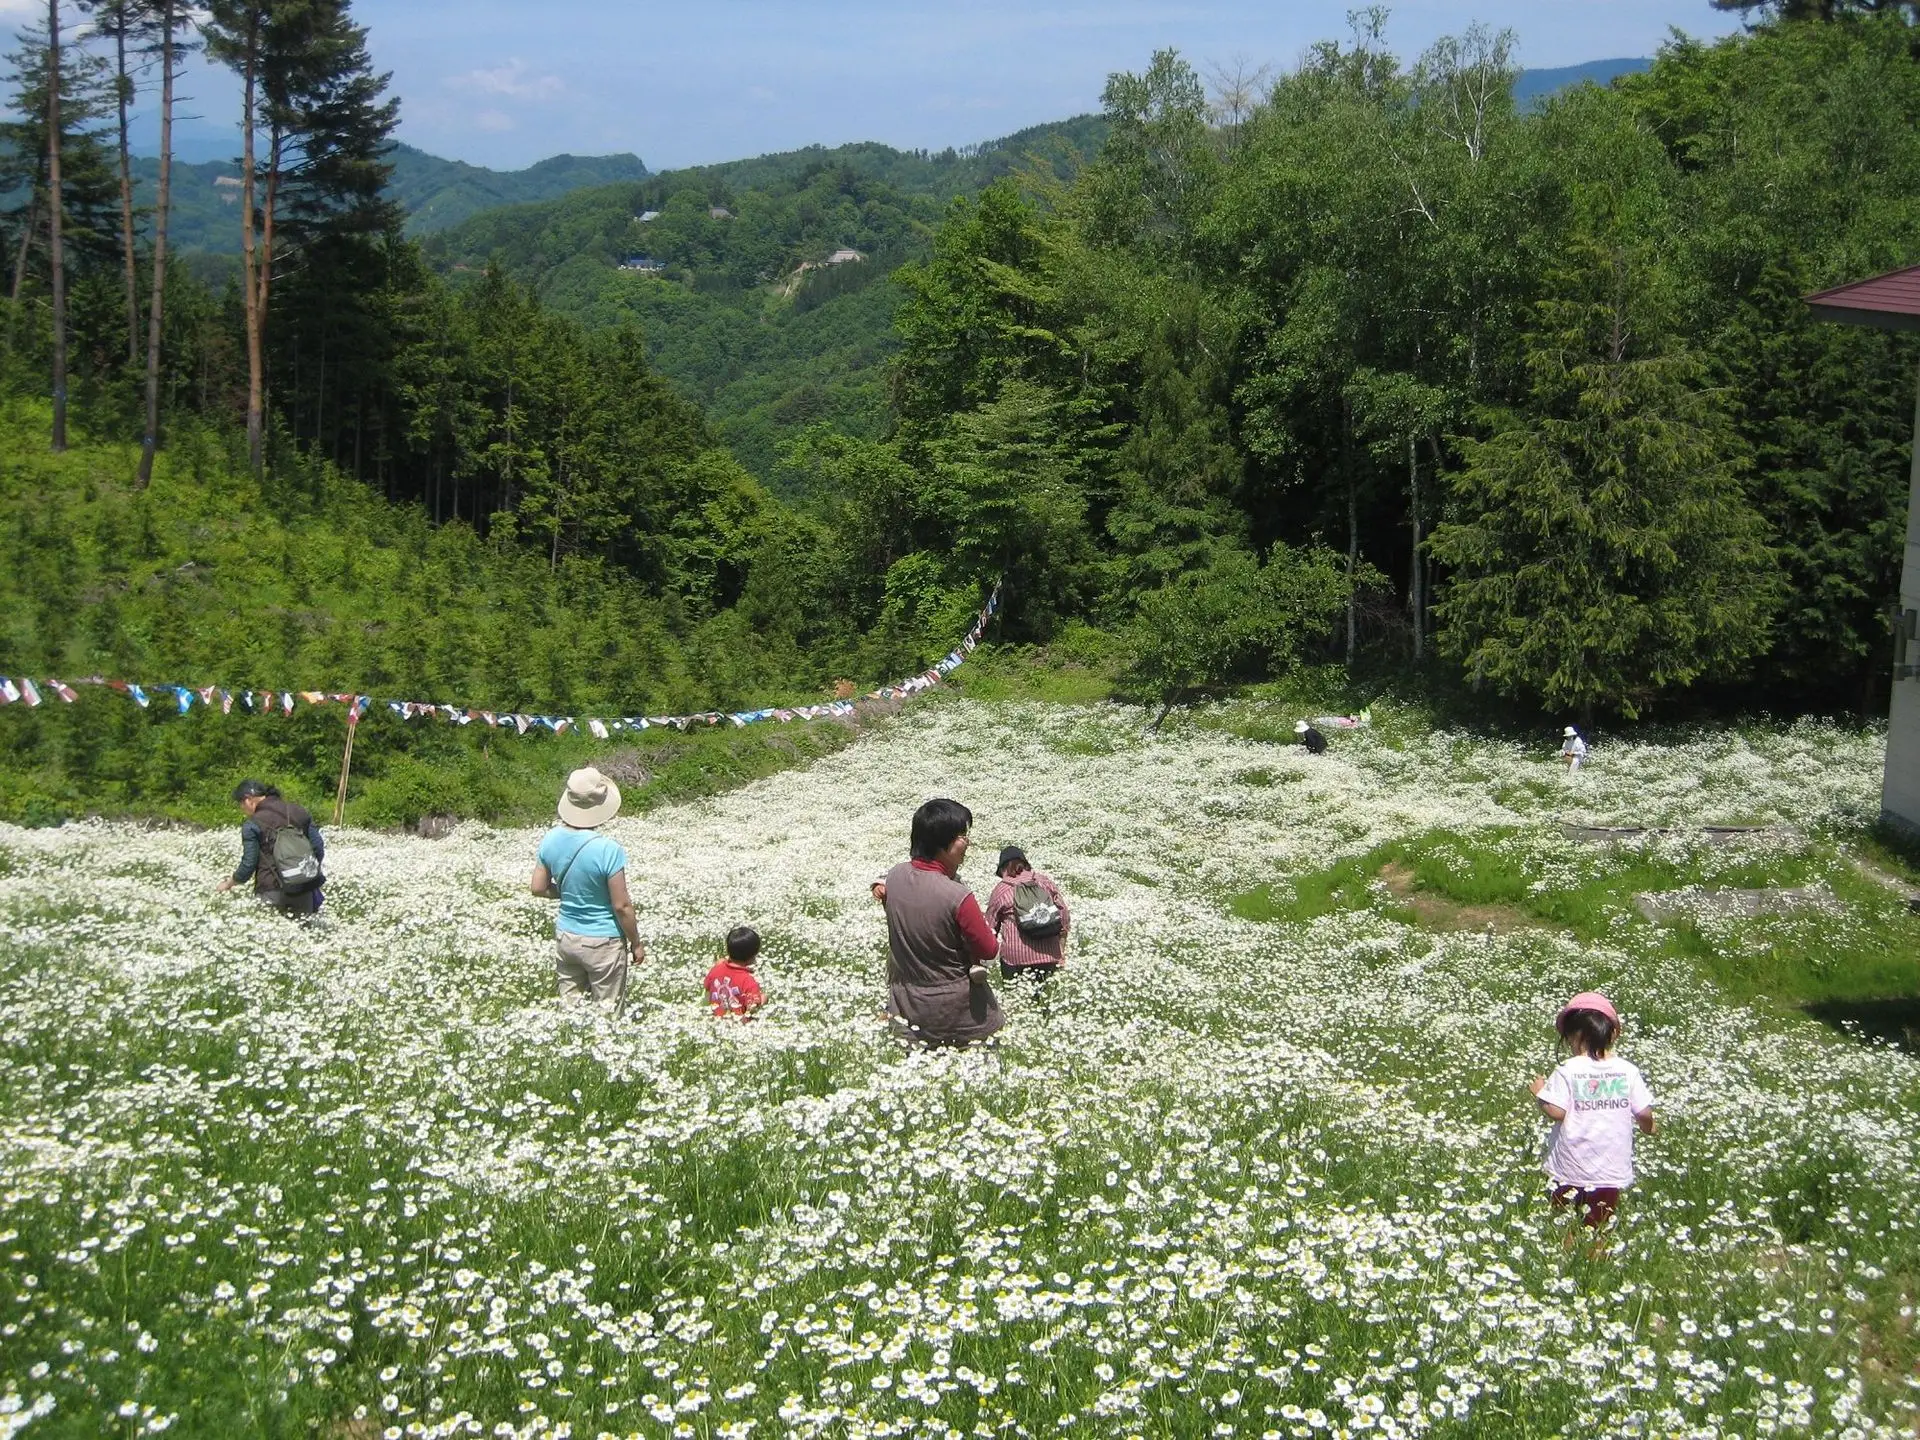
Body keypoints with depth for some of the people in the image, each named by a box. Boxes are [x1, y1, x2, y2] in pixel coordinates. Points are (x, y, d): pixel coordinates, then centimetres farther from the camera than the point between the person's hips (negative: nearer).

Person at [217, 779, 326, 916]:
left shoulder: (252, 825, -5)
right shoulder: (299, 812, 9)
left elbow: (248, 865, -4)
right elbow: (319, 847, 9)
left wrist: (229, 883, 13)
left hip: (272, 892, -5)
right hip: (304, 888, 5)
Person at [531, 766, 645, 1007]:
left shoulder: (551, 839, -7)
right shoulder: (608, 849, -25)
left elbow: (539, 888, 5)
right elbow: (622, 906, -18)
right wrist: (636, 944, -4)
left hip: (565, 937, 6)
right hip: (602, 942, -5)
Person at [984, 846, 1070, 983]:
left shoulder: (1000, 890, 2)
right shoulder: (1044, 880, 7)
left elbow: (990, 928, 9)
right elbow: (1065, 916, 8)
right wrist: (1061, 950, 17)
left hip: (1015, 958, -2)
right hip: (1049, 956, 2)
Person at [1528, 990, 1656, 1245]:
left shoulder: (1567, 1072, -15)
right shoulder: (1628, 1071, -6)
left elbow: (1556, 1112, -19)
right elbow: (1644, 1113, -3)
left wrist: (1538, 1094, 0)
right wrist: (1648, 1127, 20)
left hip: (1570, 1167, -2)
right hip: (1610, 1167, 2)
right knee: (1598, 1231, 14)